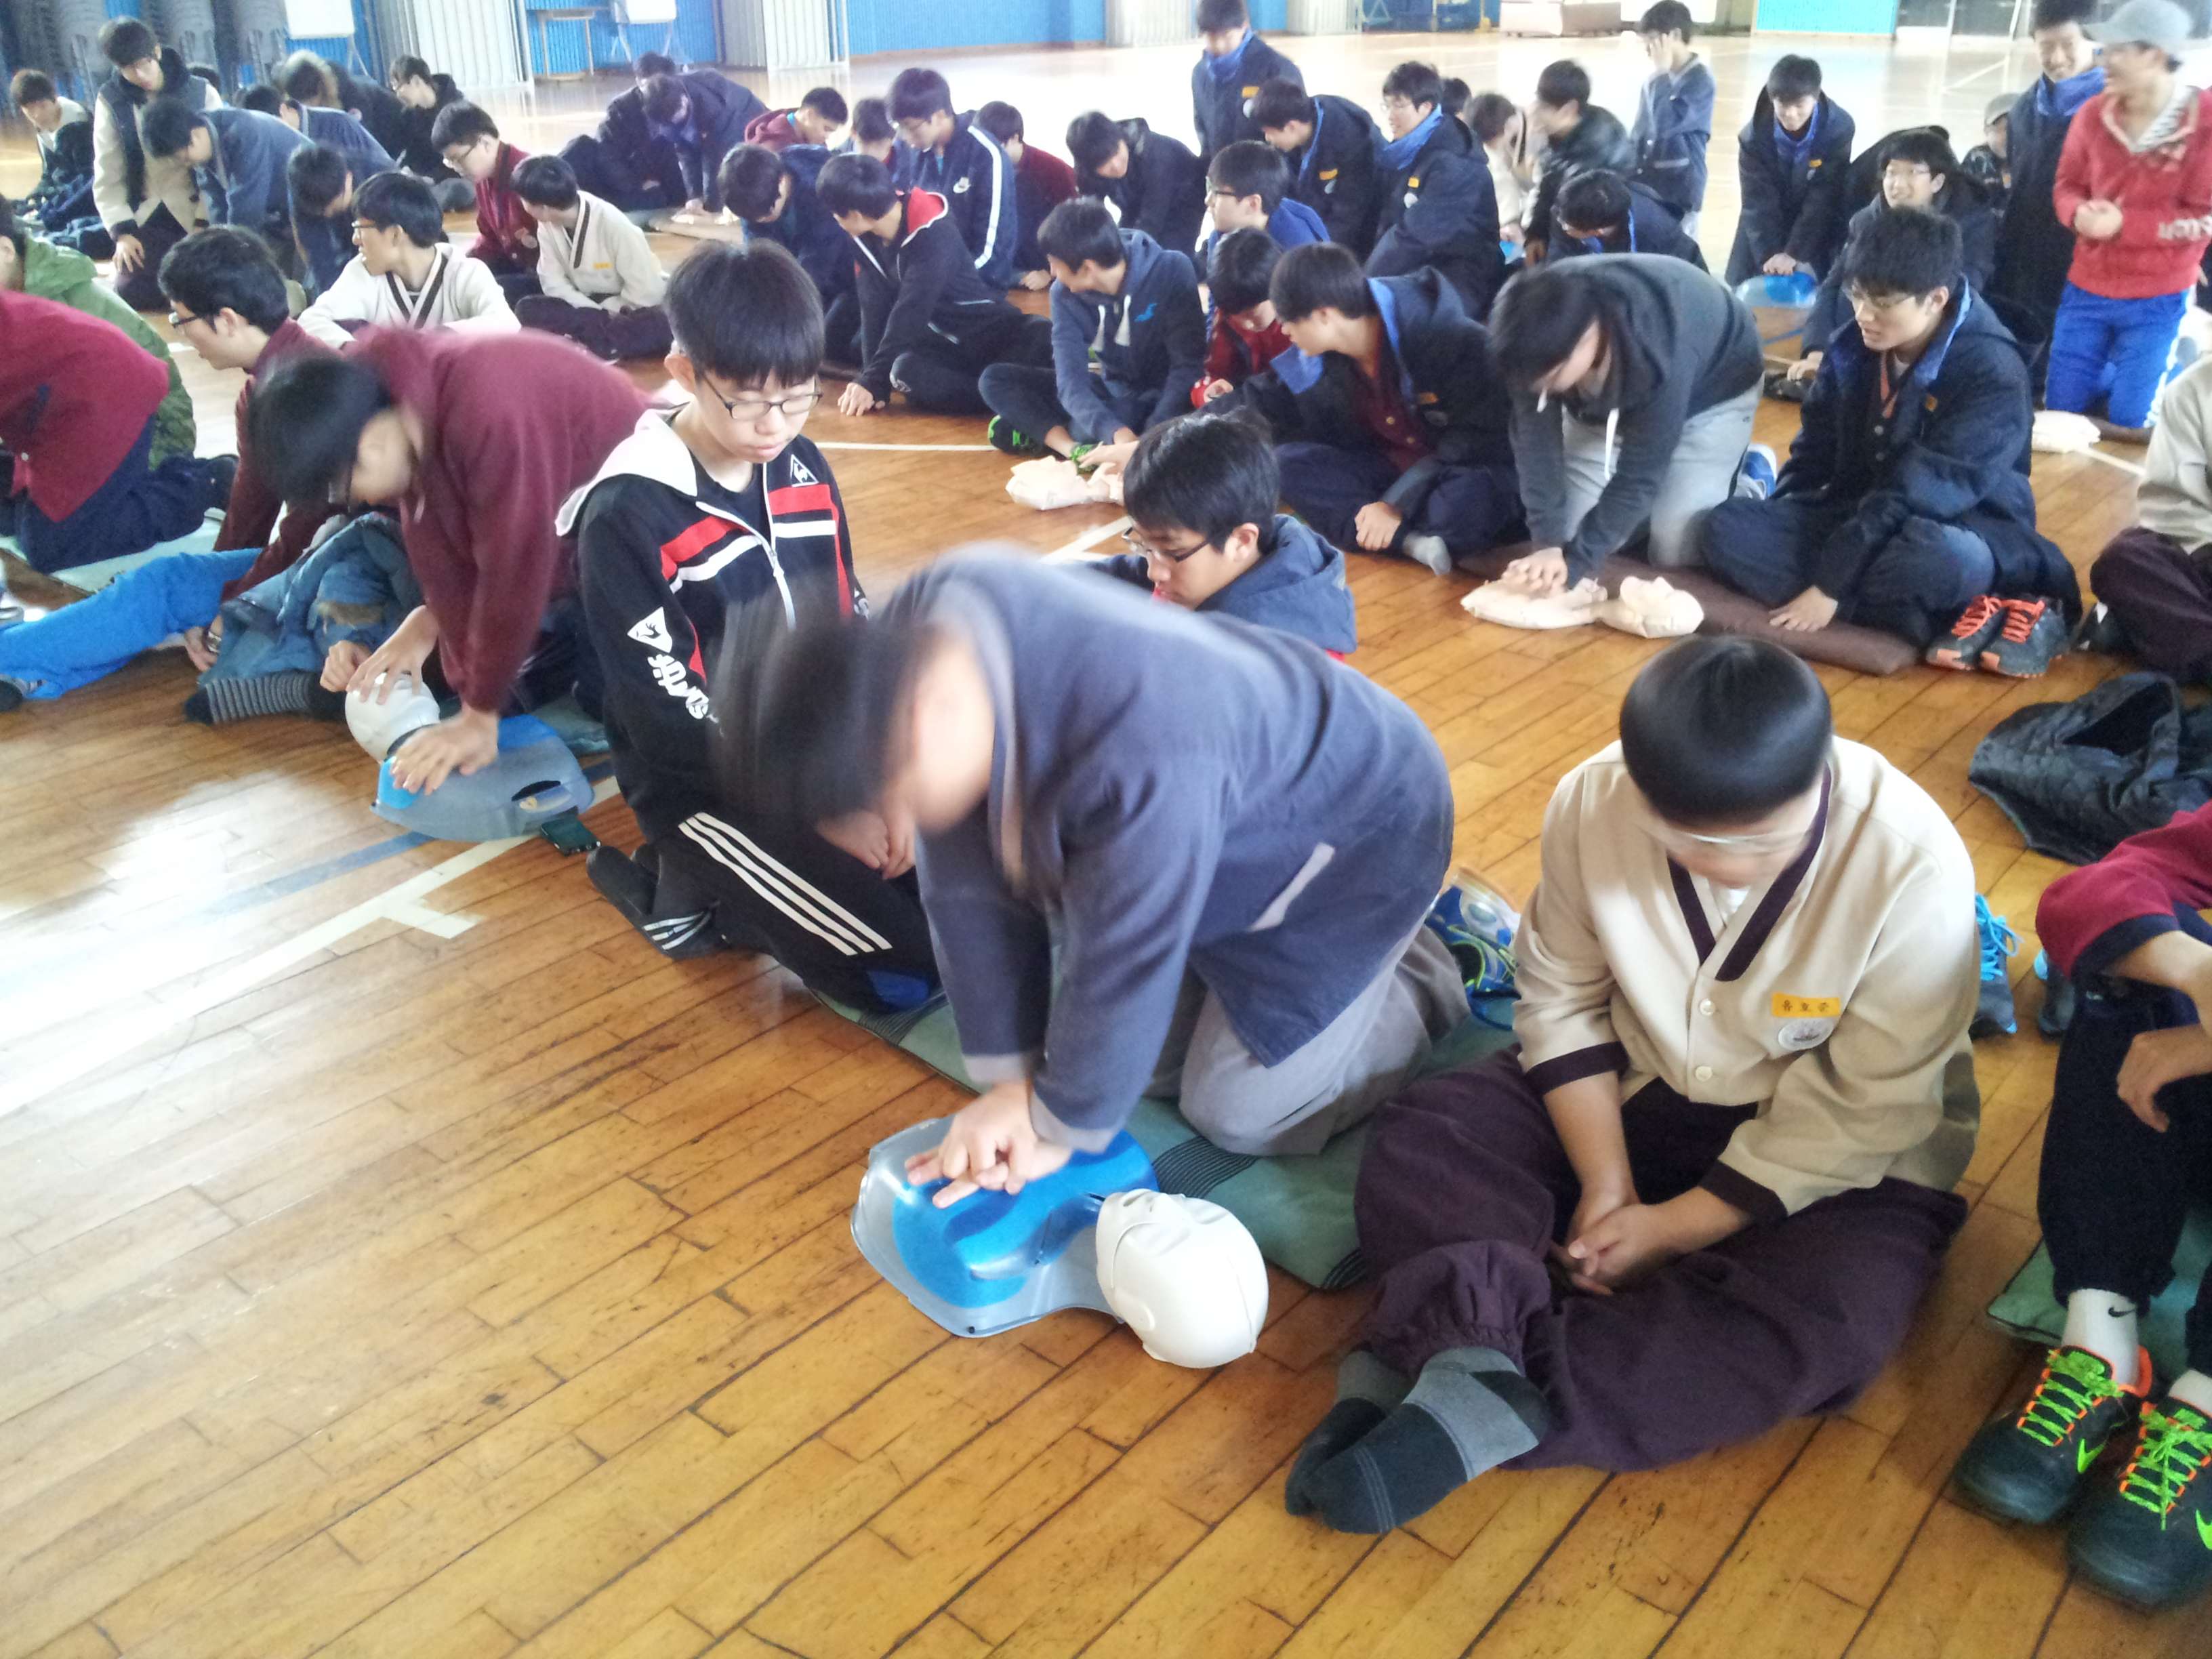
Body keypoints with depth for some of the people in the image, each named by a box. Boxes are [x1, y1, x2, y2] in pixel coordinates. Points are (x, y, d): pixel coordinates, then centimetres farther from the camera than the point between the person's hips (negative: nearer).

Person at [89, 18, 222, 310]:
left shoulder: (201, 93, -6)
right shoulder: (110, 100, 0)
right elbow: (107, 173, 1)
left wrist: (205, 222, -13)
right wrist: (122, 231, -9)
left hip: (195, 213, -2)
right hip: (145, 216, 2)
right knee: (132, 294, -11)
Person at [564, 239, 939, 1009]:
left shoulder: (802, 469, 3)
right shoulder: (628, 516, -17)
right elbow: (670, 719, -18)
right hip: (710, 787, -7)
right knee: (906, 969, -18)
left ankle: (753, 886, 9)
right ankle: (691, 891, 2)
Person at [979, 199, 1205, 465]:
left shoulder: (1172, 271, -22)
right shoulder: (1065, 293, -11)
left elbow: (1188, 365, -24)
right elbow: (1071, 379, -21)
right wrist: (1117, 434, -41)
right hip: (1109, 393, 5)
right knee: (995, 379, -10)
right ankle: (1076, 449, -27)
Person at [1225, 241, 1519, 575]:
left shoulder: (1450, 338, -24)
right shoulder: (1318, 358, -5)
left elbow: (1479, 437, -25)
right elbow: (1262, 400, 10)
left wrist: (1398, 504, -31)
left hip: (1466, 471, -6)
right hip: (1392, 470, 7)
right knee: (1286, 460, -17)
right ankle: (1411, 541, -32)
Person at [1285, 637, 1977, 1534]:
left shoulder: (1913, 864, -27)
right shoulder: (1592, 803, -19)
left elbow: (1866, 1110, -20)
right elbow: (1562, 999, -6)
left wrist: (1676, 1227, -20)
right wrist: (1606, 1183, -16)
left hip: (1835, 1153, -3)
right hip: (1631, 1089, 3)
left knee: (1823, 1326, -33)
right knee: (1414, 1144, -16)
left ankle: (1482, 1407, -33)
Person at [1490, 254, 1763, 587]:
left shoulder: (1659, 357, -44)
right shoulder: (1542, 343, -32)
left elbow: (1640, 474, -35)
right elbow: (1536, 440, -26)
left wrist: (1575, 561, -35)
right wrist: (1549, 543, -34)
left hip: (1711, 391, -4)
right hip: (1607, 395, 5)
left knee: (1675, 551, -13)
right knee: (1567, 530, -2)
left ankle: (1749, 476, 15)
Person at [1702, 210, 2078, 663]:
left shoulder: (1992, 376, -20)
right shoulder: (1854, 345, -1)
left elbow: (1919, 493, -26)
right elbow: (1816, 449, 9)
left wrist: (1831, 584, -29)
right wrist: (1774, 528, -4)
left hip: (1960, 529, -9)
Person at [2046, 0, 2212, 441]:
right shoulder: (2094, 113, -3)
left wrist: (2124, 224, -24)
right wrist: (2080, 213, -17)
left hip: (2156, 300, -4)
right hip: (2086, 289, 4)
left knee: (2130, 425, 0)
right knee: (2060, 410, 9)